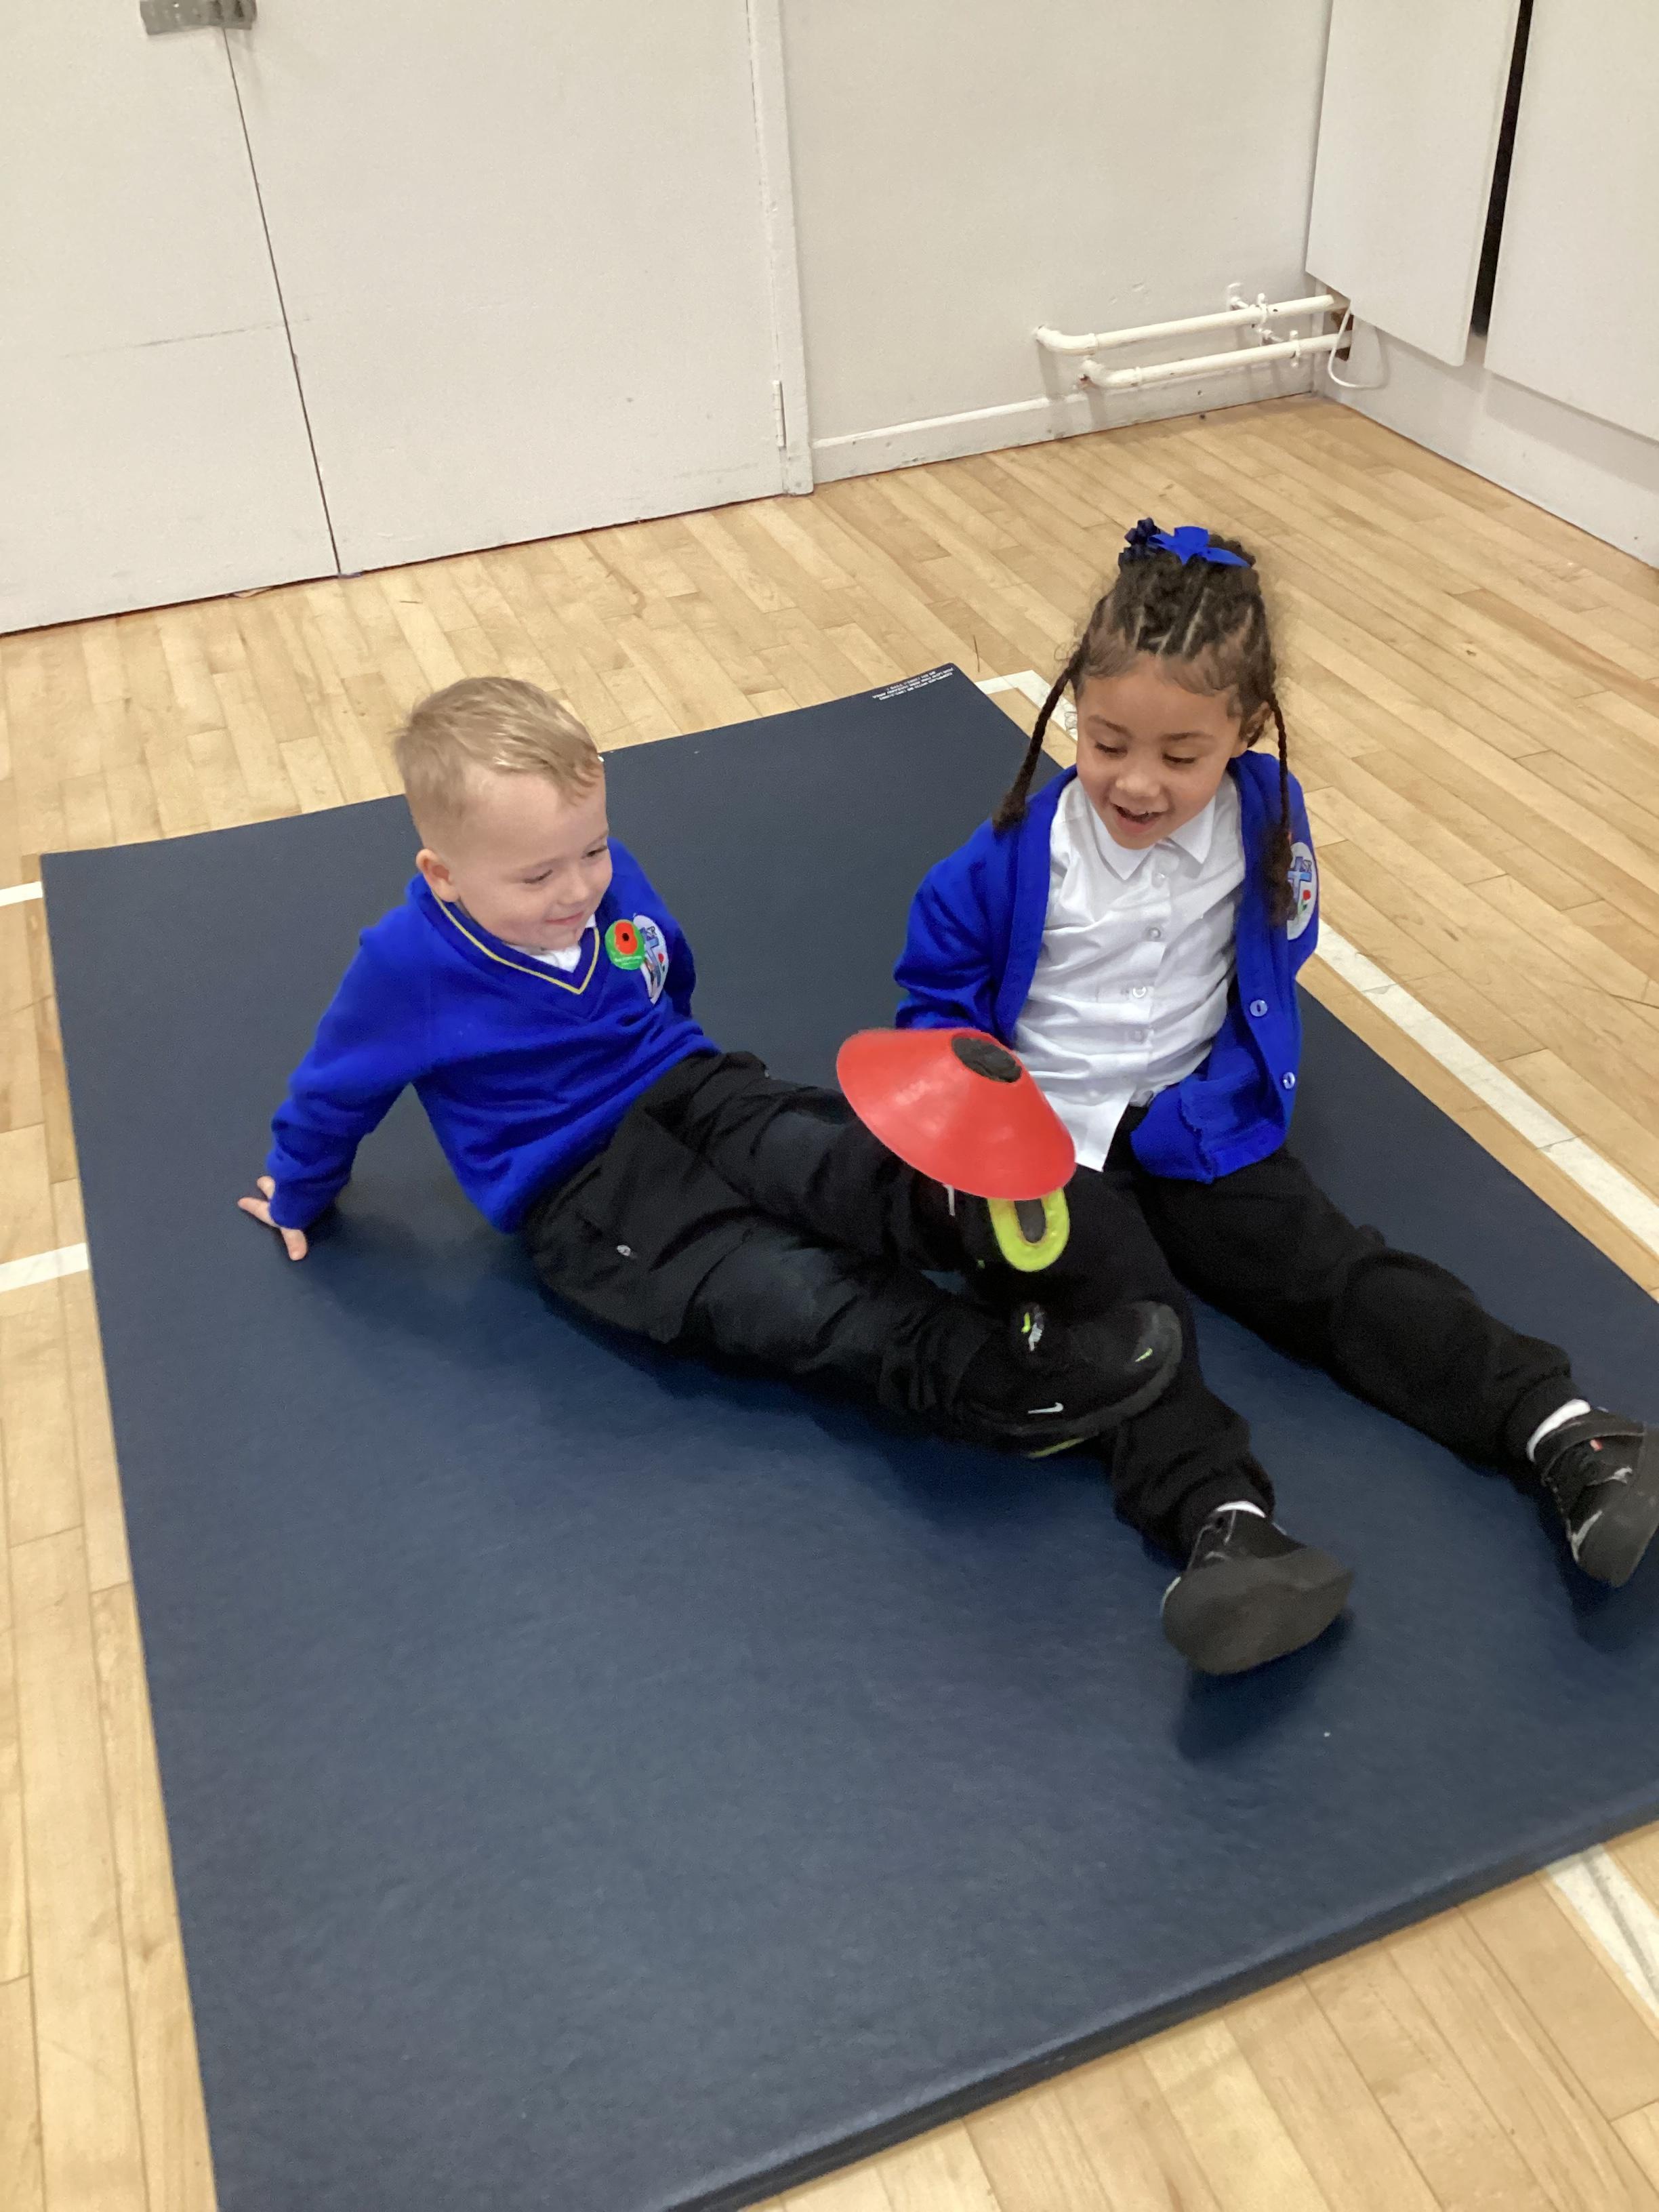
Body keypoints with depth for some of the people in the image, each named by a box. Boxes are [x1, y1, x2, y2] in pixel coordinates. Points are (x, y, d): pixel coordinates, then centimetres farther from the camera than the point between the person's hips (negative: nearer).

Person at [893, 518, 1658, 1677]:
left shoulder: (1265, 818, -4)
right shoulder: (1021, 851, -9)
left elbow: (1274, 967, 8)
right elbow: (939, 990, 3)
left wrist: (1182, 1115, -2)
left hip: (1198, 1131, 2)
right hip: (1050, 1147, -2)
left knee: (1340, 1272, -11)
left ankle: (1562, 1433, -19)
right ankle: (1230, 1528, -43)